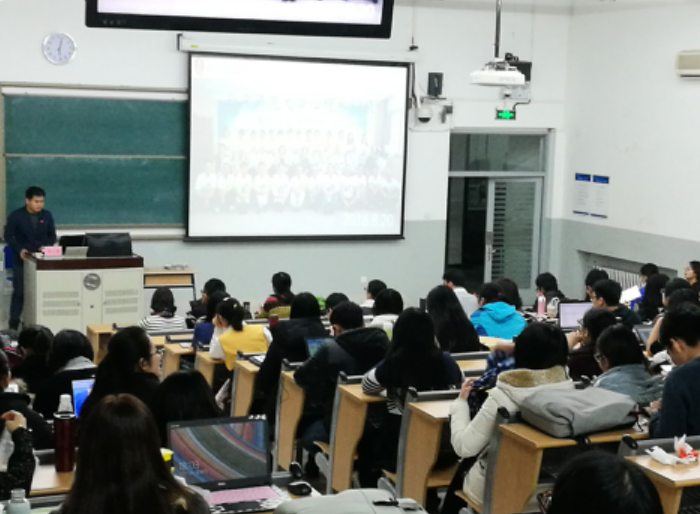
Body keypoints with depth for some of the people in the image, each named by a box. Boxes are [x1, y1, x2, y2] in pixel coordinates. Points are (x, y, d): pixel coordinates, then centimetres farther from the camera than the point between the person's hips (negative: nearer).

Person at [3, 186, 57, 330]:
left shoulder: (47, 215, 2)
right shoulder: (16, 216, -6)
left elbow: (52, 236, 9)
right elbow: (8, 236, -3)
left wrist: (47, 247, -11)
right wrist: (19, 249, -18)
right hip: (21, 259, -2)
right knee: (19, 291, 1)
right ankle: (13, 323, 9)